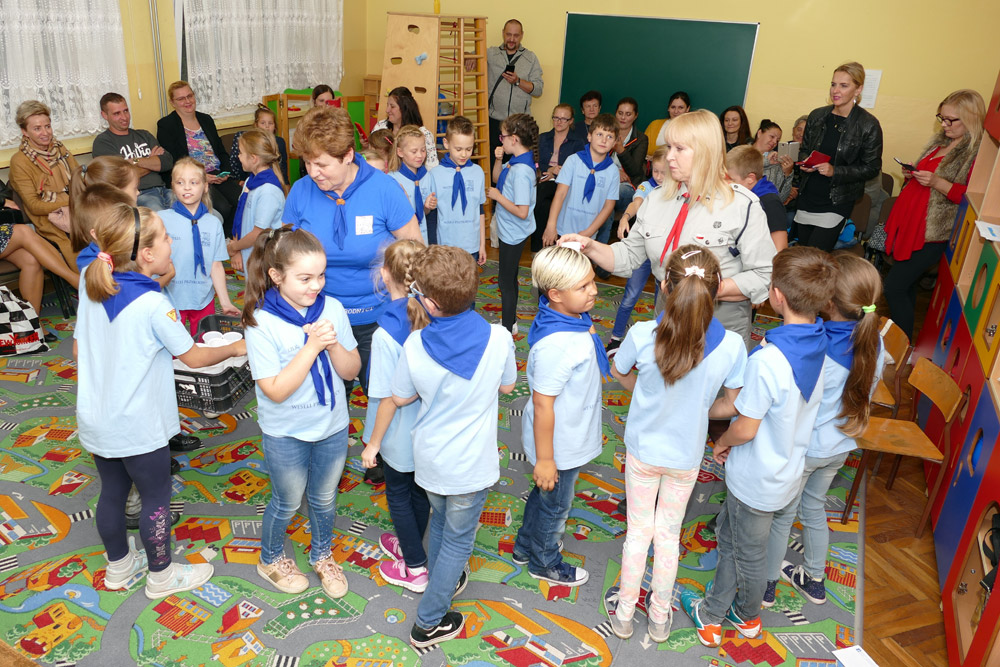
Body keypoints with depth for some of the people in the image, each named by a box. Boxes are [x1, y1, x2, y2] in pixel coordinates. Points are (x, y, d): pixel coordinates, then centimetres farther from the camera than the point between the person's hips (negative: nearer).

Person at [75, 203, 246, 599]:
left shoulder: (90, 288, -3)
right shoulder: (153, 304, -24)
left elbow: (78, 348, 7)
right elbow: (194, 358, -14)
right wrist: (235, 348, 1)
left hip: (95, 419, 7)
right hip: (137, 427, -7)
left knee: (112, 492, 22)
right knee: (156, 499, 12)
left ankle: (119, 567, 41)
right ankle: (161, 575, 29)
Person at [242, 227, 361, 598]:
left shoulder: (332, 309, -11)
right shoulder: (261, 323, -21)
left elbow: (351, 371, -6)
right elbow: (276, 390, -25)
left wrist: (332, 343, -25)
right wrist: (312, 345, -30)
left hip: (332, 427, 3)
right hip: (286, 434, -3)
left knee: (324, 498, 22)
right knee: (288, 502, 18)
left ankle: (321, 555, 49)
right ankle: (271, 559, 47)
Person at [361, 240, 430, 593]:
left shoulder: (387, 334, -30)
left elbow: (389, 398, -23)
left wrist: (373, 443, -7)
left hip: (399, 436, -5)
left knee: (399, 497, 18)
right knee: (419, 491, 25)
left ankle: (415, 569, 32)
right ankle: (409, 546, 49)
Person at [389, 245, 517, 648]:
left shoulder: (415, 346, -21)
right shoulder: (498, 339, -21)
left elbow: (401, 398, -4)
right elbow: (507, 386, -2)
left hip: (430, 460, 2)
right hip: (471, 465, -2)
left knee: (440, 520, 29)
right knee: (458, 538, 17)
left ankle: (442, 582, 52)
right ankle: (428, 623, 29)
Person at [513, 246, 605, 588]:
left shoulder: (573, 318, -7)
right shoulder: (556, 345, -36)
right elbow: (542, 404, -29)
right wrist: (544, 459, -21)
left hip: (569, 434, 9)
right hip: (558, 445, -9)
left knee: (546, 494, 29)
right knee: (555, 504, 17)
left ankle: (526, 546, 53)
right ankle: (545, 562, 44)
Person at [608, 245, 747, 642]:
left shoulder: (642, 335, -26)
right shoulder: (731, 346, -25)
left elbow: (618, 372, -4)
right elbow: (732, 404, -9)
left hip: (642, 450, 0)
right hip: (686, 456, 1)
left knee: (638, 531, 20)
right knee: (669, 535, 21)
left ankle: (624, 614, 37)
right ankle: (660, 617, 40)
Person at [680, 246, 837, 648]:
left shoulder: (767, 360, -35)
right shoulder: (818, 346, -9)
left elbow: (745, 428, -25)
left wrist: (722, 443, -3)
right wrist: (703, 411, 4)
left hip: (757, 478, -7)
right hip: (788, 468, 7)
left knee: (749, 552, 19)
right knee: (728, 534, 25)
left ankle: (747, 615, 44)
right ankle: (714, 613, 42)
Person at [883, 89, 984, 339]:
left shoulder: (978, 153, -13)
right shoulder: (941, 141, 13)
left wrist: (937, 182, -25)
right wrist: (912, 174, 6)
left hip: (933, 232, -8)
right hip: (910, 224, 8)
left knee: (894, 287, -9)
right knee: (906, 286, 13)